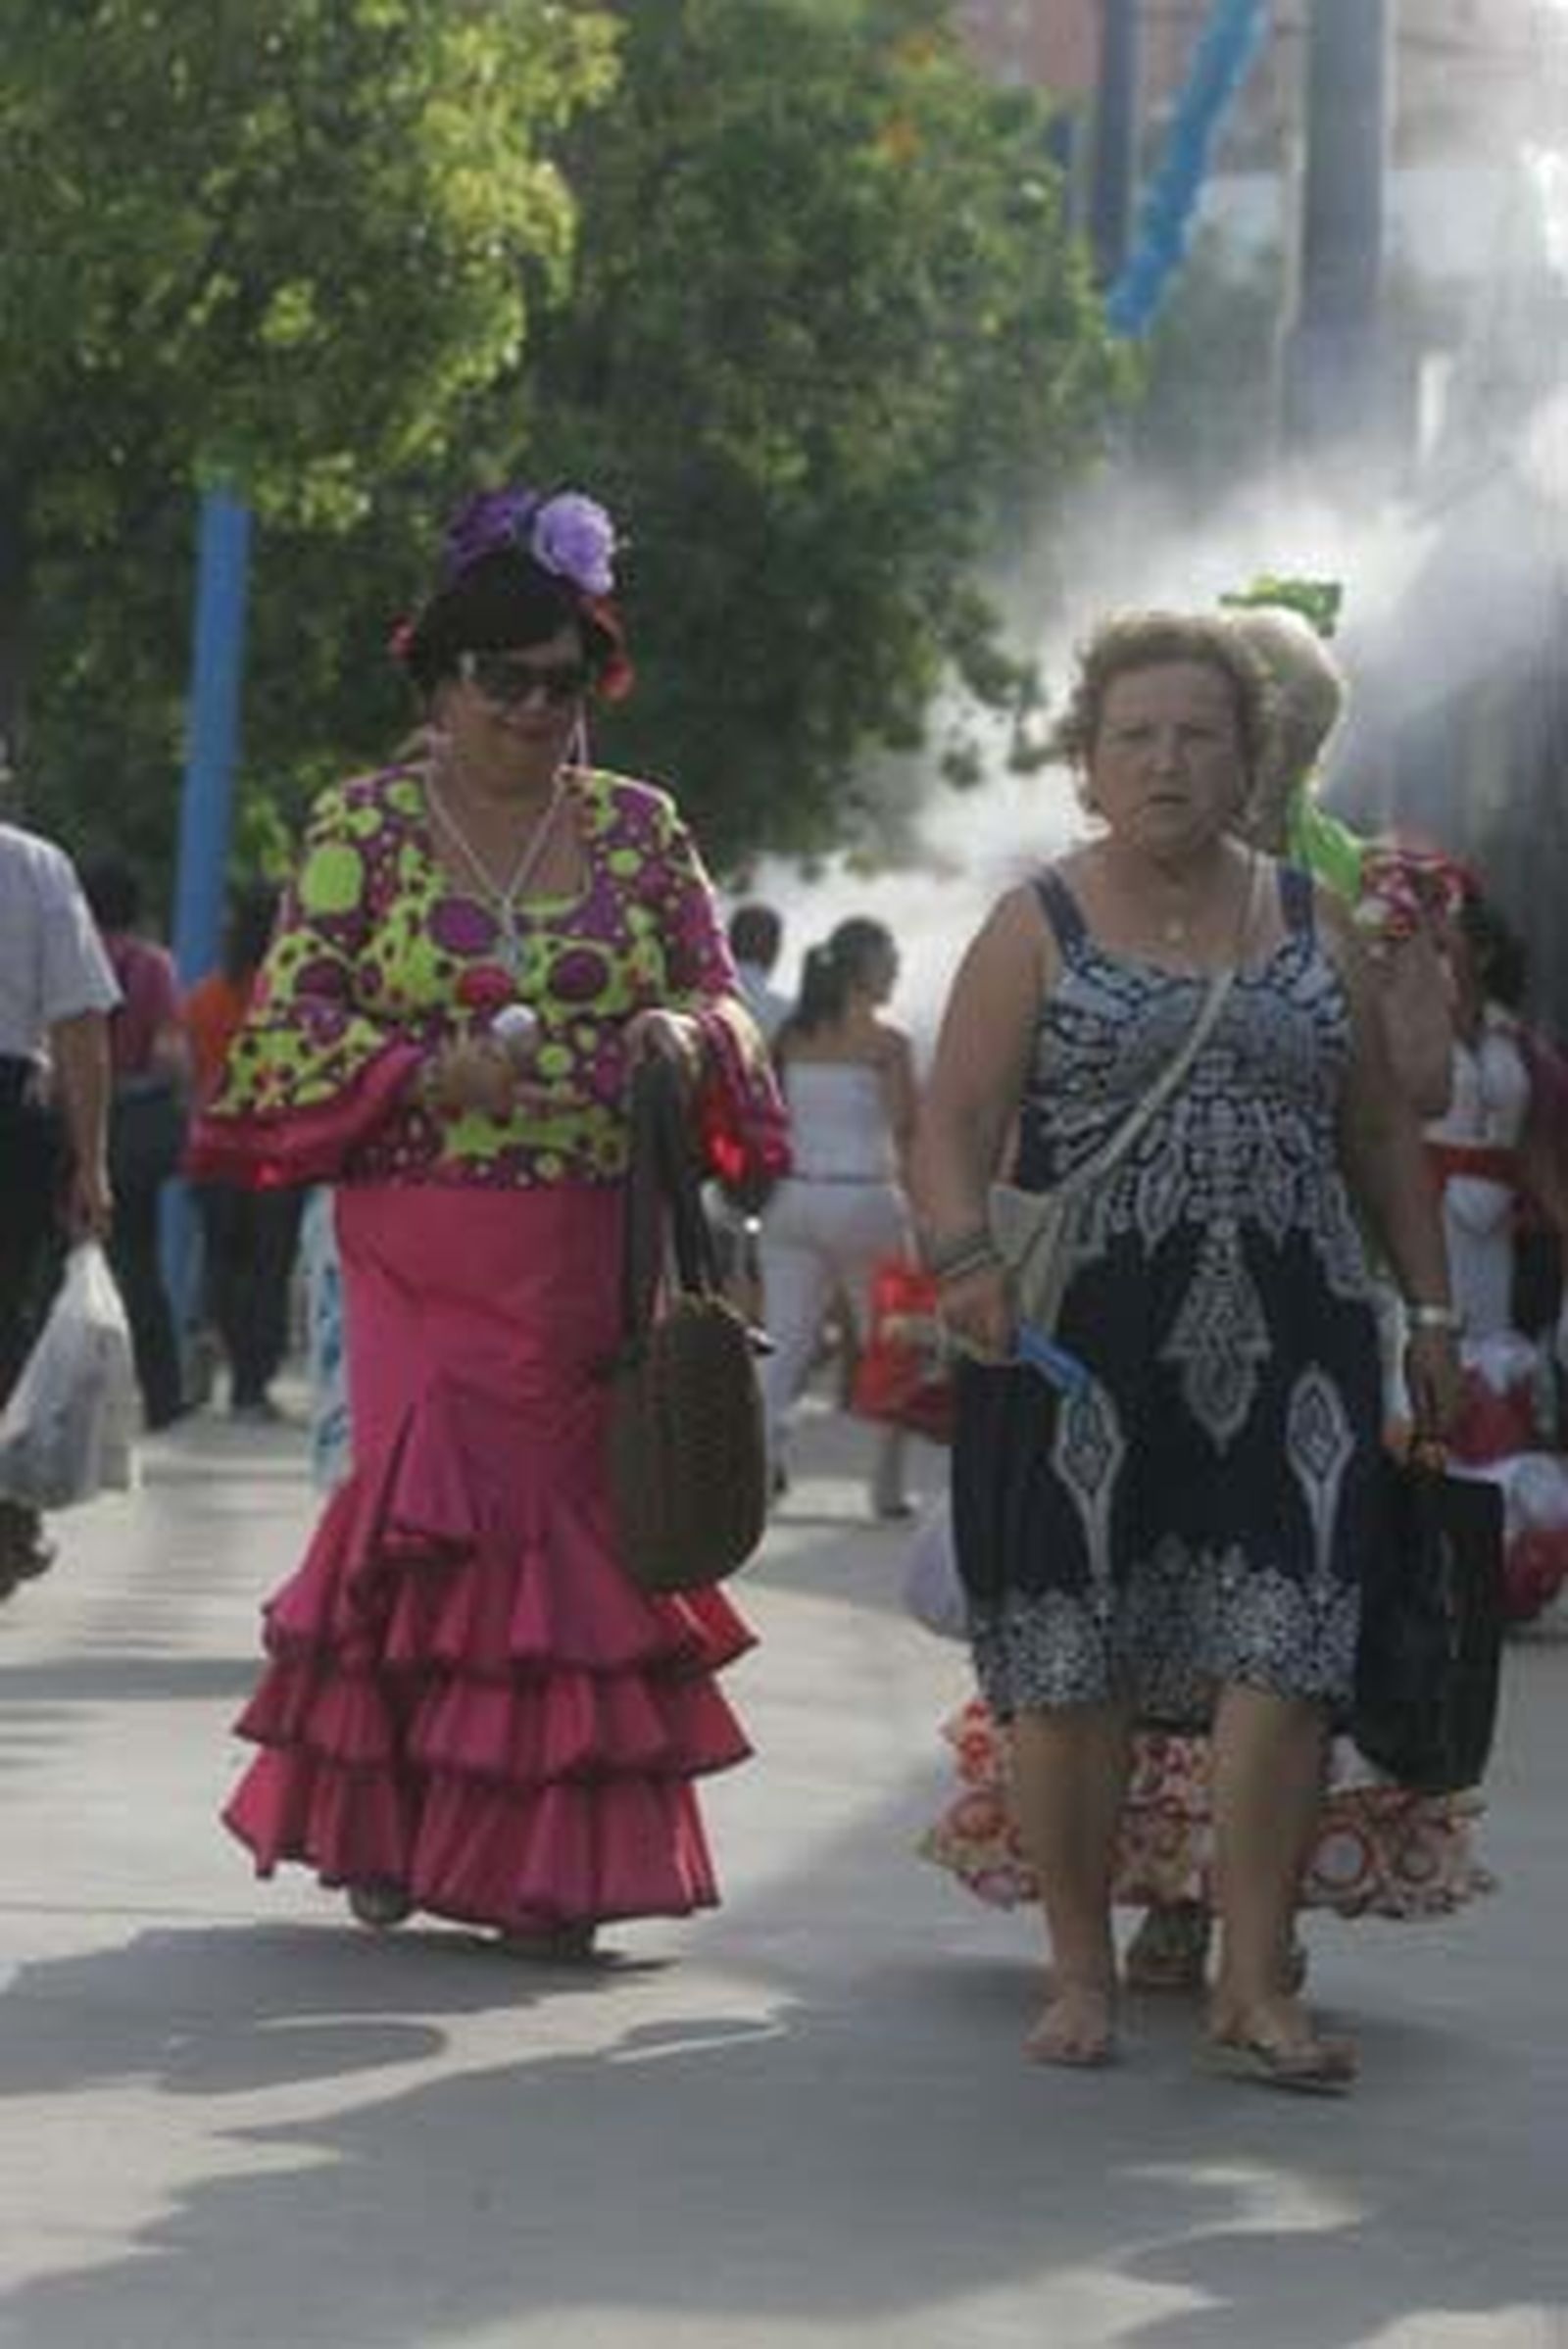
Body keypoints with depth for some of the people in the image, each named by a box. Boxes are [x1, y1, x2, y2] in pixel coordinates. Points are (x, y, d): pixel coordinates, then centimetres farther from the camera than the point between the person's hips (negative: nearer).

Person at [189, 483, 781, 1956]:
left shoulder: (639, 828, 10)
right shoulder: (365, 825, 3)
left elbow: (721, 996, 13)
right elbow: (293, 1026, -1)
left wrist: (689, 1032, -11)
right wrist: (430, 1076, -17)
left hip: (600, 1252, 2)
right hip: (429, 1243, -2)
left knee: (577, 1517, -1)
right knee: (437, 1507, -9)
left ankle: (547, 1862, 5)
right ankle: (384, 1825, 6)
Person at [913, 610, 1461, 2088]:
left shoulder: (1311, 926, 13)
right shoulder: (1038, 930, 4)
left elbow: (1379, 1135, 19)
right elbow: (954, 1127, -4)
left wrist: (1429, 1306, 14)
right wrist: (966, 1259, -22)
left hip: (1285, 1353, 2)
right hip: (1083, 1352, -2)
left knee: (1276, 1658, -6)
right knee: (1074, 1665, 2)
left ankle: (1254, 1984, -1)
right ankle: (1081, 1973, 14)